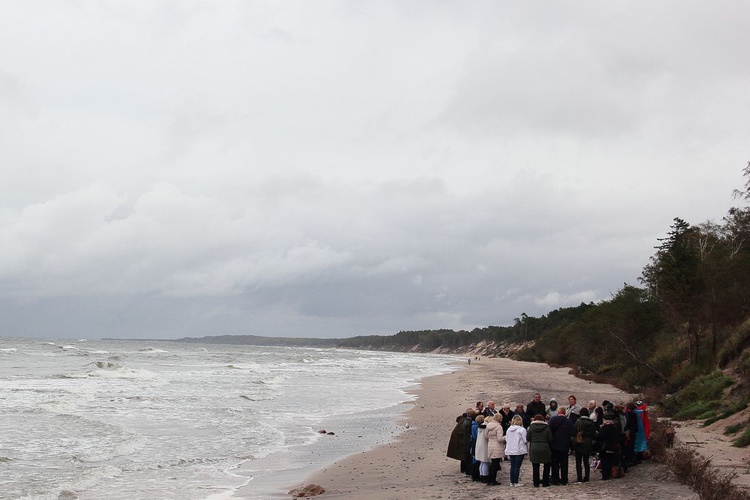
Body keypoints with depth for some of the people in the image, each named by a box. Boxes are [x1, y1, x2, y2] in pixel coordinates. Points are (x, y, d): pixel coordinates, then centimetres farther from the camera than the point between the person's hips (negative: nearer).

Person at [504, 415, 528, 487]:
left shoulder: (509, 429, 5)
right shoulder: (522, 430, -12)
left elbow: (506, 440, 10)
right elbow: (525, 440, -12)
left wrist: (507, 452, 17)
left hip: (510, 451, 5)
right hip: (520, 451, -5)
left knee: (512, 466, 12)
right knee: (517, 467, -1)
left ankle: (512, 482, 15)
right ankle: (515, 482, 0)